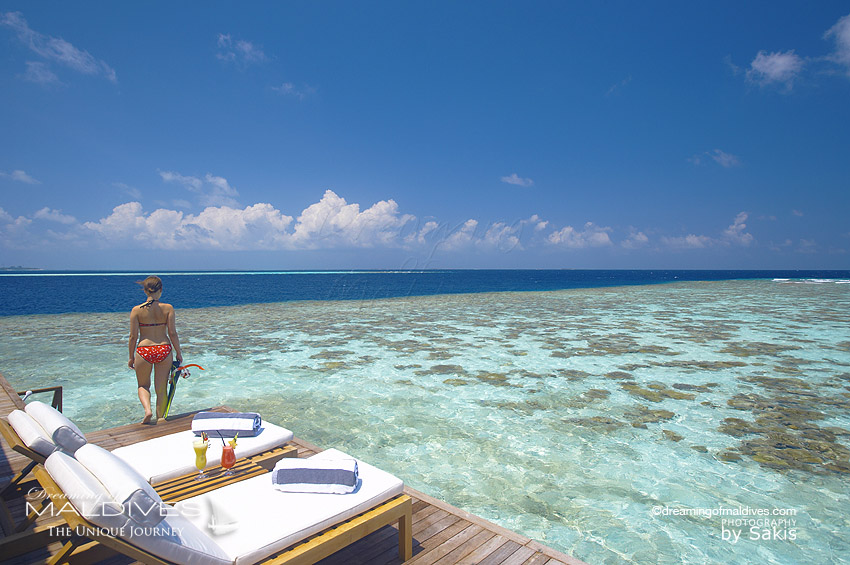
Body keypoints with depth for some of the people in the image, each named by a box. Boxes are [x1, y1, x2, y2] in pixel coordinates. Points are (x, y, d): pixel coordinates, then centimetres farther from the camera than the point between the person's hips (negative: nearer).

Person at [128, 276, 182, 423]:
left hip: (143, 351, 0)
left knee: (143, 386, 22)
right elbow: (173, 333, -5)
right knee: (161, 389, 14)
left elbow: (133, 336, -2)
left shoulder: (137, 310, -4)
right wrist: (178, 353, 6)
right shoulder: (168, 308, -5)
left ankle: (147, 410, -2)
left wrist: (131, 357, 11)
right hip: (164, 350, 0)